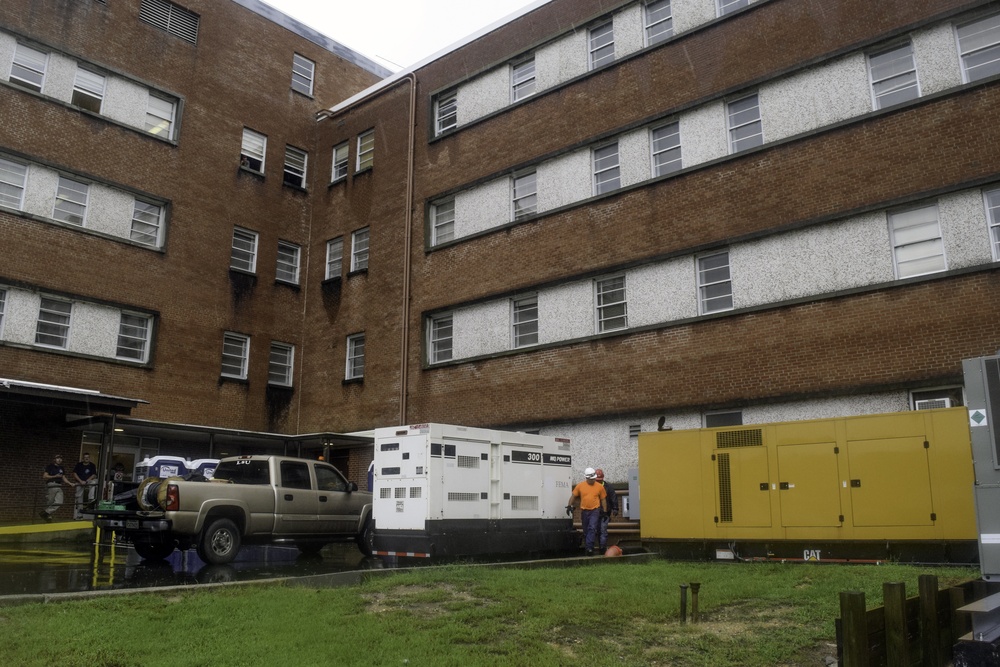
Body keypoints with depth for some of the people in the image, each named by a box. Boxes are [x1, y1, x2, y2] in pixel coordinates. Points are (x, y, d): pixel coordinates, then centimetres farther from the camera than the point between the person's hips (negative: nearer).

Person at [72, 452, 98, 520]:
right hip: (79, 483, 1)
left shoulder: (92, 465, 2)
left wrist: (87, 481, -17)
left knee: (94, 482, -34)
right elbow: (75, 474, -2)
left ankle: (91, 499, -36)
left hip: (88, 482, -1)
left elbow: (94, 475, -2)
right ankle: (78, 515, 5)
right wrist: (80, 481, -13)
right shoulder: (79, 465, 2)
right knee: (79, 499, 0)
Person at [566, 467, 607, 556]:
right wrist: (569, 506, 1)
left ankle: (589, 548, -17)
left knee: (592, 528, -16)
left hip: (595, 511, -2)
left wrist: (605, 512, 6)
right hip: (584, 511, 2)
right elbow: (573, 496, 8)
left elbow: (603, 499, 7)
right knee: (586, 531, 11)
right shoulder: (580, 486, 0)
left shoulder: (600, 487, -1)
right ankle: (587, 546, 24)